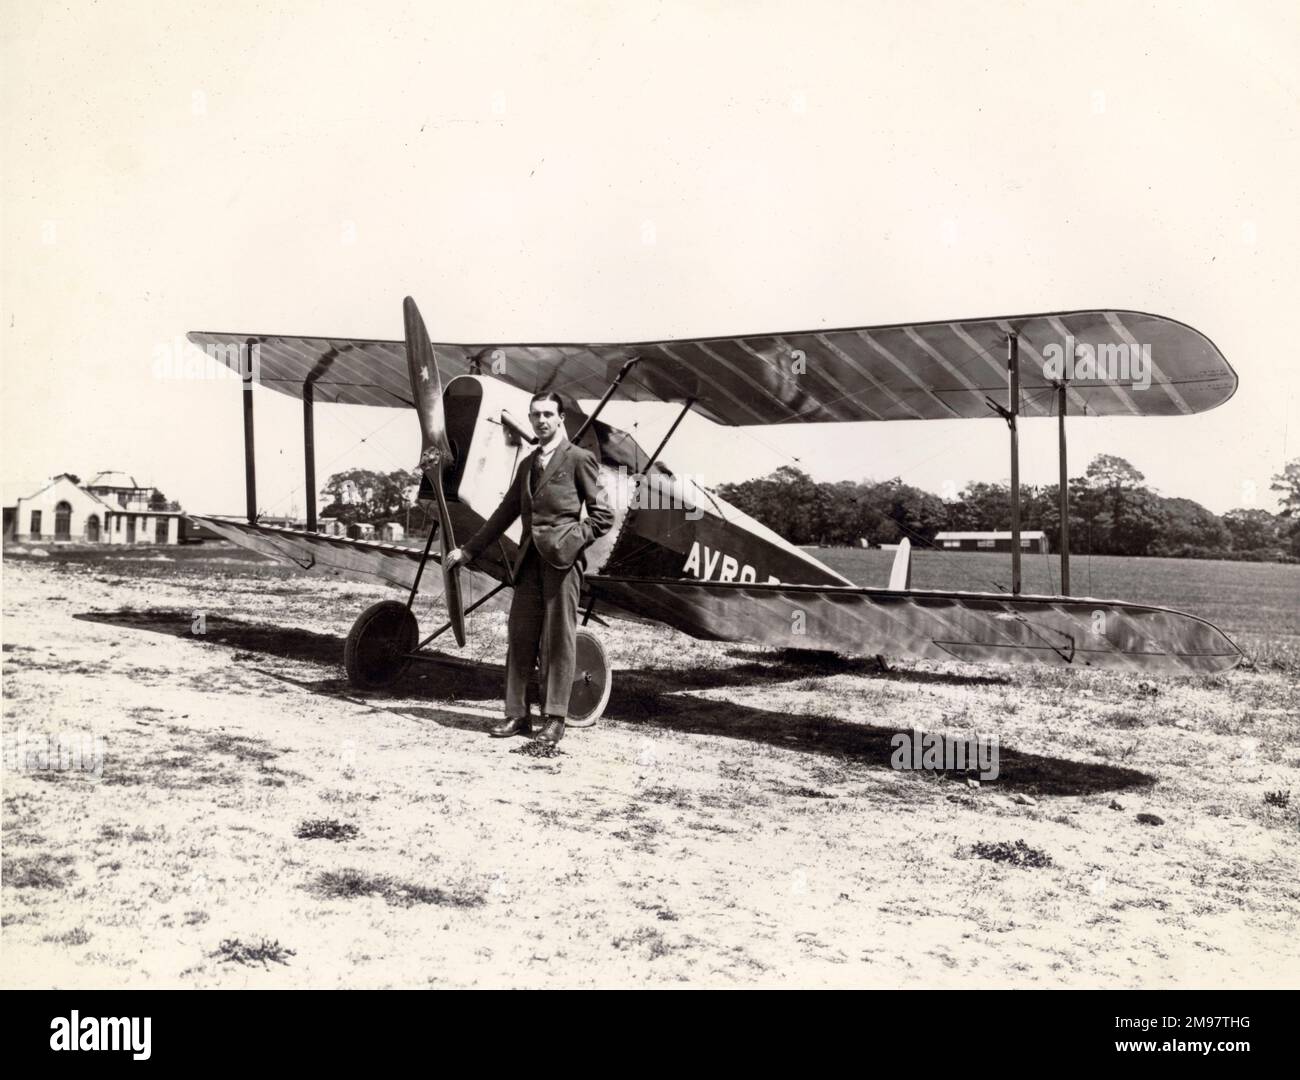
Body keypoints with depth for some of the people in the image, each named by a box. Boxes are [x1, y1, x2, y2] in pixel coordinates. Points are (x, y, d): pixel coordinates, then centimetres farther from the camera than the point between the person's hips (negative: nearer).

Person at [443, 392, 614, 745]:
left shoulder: (578, 459, 2)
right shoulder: (527, 464, 20)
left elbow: (603, 516, 0)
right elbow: (505, 513, 23)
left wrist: (574, 539, -13)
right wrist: (469, 550, 22)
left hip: (562, 559, -6)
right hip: (530, 559, 6)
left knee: (558, 639, -3)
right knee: (520, 636, 5)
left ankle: (554, 719, 1)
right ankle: (517, 714, 10)